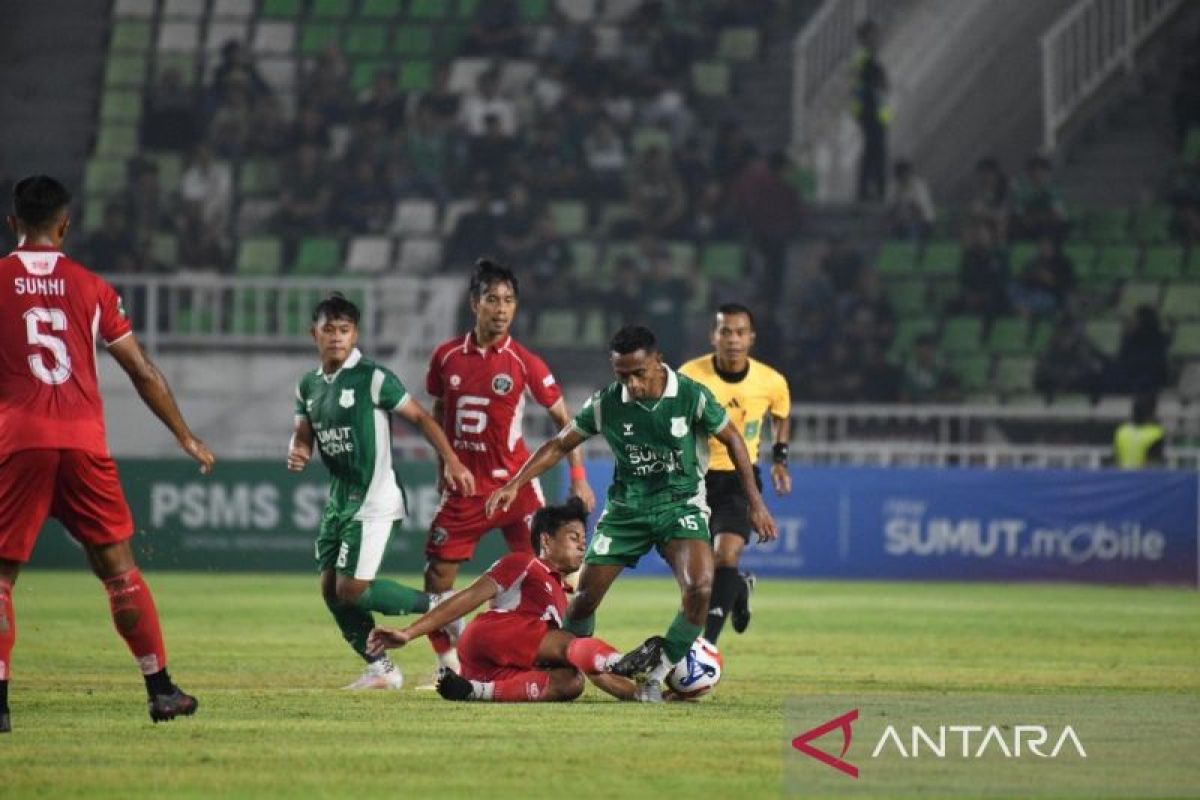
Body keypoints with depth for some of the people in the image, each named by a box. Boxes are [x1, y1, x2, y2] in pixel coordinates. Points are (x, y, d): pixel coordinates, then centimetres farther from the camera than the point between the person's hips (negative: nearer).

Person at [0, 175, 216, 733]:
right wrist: (186, 437, 21)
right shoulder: (91, 287, 9)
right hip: (84, 440, 2)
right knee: (118, 565, 11)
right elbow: (143, 373, 11)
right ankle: (161, 689, 12)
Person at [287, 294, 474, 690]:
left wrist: (451, 461, -18)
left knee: (352, 589, -14)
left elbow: (419, 417, -9)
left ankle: (436, 606, 2)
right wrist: (297, 454, -10)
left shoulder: (373, 378, -11)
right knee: (331, 589, 6)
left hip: (373, 498, -8)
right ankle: (381, 669, 16)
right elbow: (302, 436, 15)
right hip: (339, 498, 8)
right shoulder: (309, 385, 10)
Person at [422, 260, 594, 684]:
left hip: (514, 485, -3)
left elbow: (564, 419, -1)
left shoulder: (525, 363, -7)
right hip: (464, 487, 3)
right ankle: (448, 663, 19)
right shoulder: (447, 356, 0)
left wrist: (579, 478, -6)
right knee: (437, 577, 4)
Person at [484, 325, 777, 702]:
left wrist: (755, 502, 0)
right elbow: (560, 445, 1)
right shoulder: (606, 403, -10)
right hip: (626, 507, 2)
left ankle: (655, 674, -11)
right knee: (585, 597, -2)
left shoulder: (692, 396, -14)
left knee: (700, 586, -27)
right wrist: (515, 484, -10)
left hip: (681, 504, -2)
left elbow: (732, 440, 0)